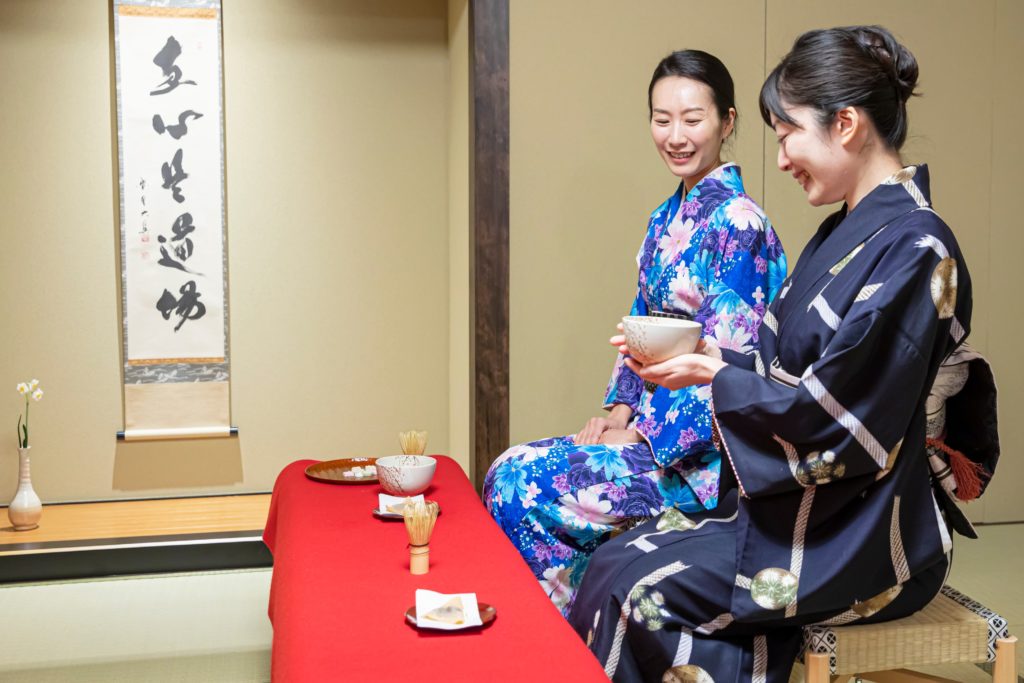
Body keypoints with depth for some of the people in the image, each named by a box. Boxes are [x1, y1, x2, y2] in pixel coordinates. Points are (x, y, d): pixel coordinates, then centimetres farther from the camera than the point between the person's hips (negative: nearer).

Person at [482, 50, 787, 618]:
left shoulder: (737, 221, -14)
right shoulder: (665, 219, 12)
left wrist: (646, 436, -15)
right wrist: (619, 410, 2)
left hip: (703, 454, -8)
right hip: (650, 424, 8)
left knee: (518, 484, -15)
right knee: (511, 470, -5)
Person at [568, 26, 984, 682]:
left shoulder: (914, 250, -19)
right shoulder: (844, 233, 9)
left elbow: (831, 415, -22)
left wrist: (712, 374, -10)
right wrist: (706, 356, -1)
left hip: (860, 540, -8)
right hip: (797, 502, 8)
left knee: (639, 592, -19)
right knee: (615, 560, -4)